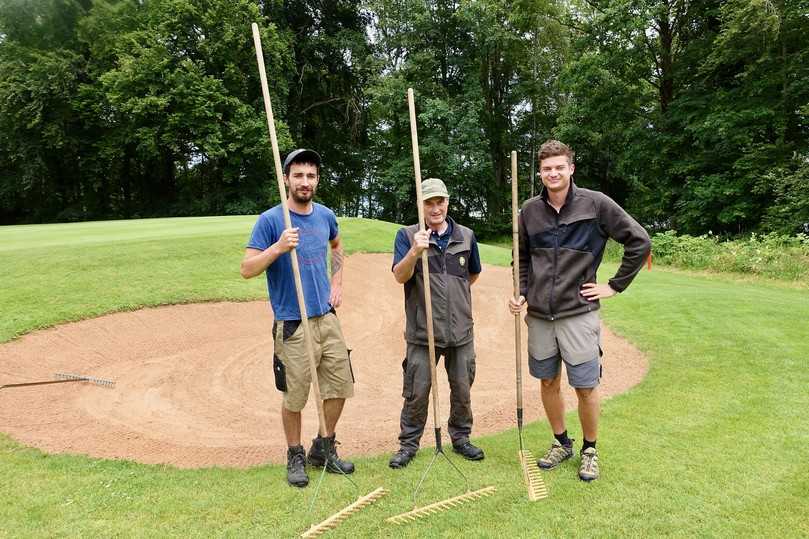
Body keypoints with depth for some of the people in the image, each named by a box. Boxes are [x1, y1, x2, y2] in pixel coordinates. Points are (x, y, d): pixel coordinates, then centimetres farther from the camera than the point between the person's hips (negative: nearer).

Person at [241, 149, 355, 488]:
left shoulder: (325, 215, 6)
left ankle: (324, 449, 32)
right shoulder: (270, 220, -10)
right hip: (293, 324, -5)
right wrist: (278, 247, -27)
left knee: (340, 387, 11)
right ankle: (295, 457, 28)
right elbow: (246, 270, -13)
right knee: (296, 397, 5)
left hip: (327, 318, 6)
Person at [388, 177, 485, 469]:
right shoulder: (408, 235, -3)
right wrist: (415, 251, -30)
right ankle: (408, 443, 23)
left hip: (461, 331, 3)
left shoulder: (466, 236, 6)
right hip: (422, 332, -3)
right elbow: (400, 276, -15)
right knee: (416, 392, 5)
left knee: (462, 390, 14)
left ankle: (460, 437, 34)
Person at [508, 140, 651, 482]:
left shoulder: (595, 204, -7)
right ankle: (561, 443, 34)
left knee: (585, 387, 4)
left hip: (578, 313, -3)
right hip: (539, 315, 4)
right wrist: (520, 292, 2)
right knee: (548, 382, 13)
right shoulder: (530, 210, 4)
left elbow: (640, 241, -2)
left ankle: (590, 450, 27)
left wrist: (615, 285, -3)